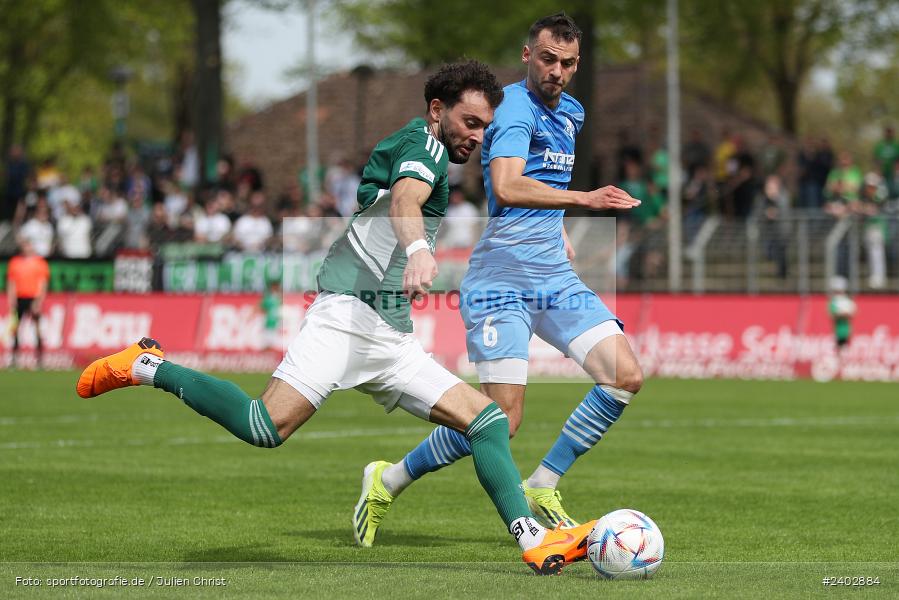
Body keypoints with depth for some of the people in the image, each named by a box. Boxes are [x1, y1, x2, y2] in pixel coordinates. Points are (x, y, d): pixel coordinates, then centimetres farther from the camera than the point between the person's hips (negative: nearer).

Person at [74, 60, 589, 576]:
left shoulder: (417, 150, 25)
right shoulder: (424, 144, -4)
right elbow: (404, 200, -27)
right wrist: (417, 250, -45)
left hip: (391, 339, 10)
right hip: (349, 313, -10)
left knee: (488, 420, -1)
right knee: (268, 427, -24)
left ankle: (536, 541, -8)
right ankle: (148, 367, -6)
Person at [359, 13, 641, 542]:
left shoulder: (571, 113, 16)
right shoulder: (515, 108, -14)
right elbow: (506, 187, -32)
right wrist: (584, 199, -39)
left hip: (556, 275, 8)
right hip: (502, 277, -8)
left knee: (626, 375, -7)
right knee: (503, 420, -13)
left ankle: (541, 489, 5)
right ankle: (391, 480, 9)